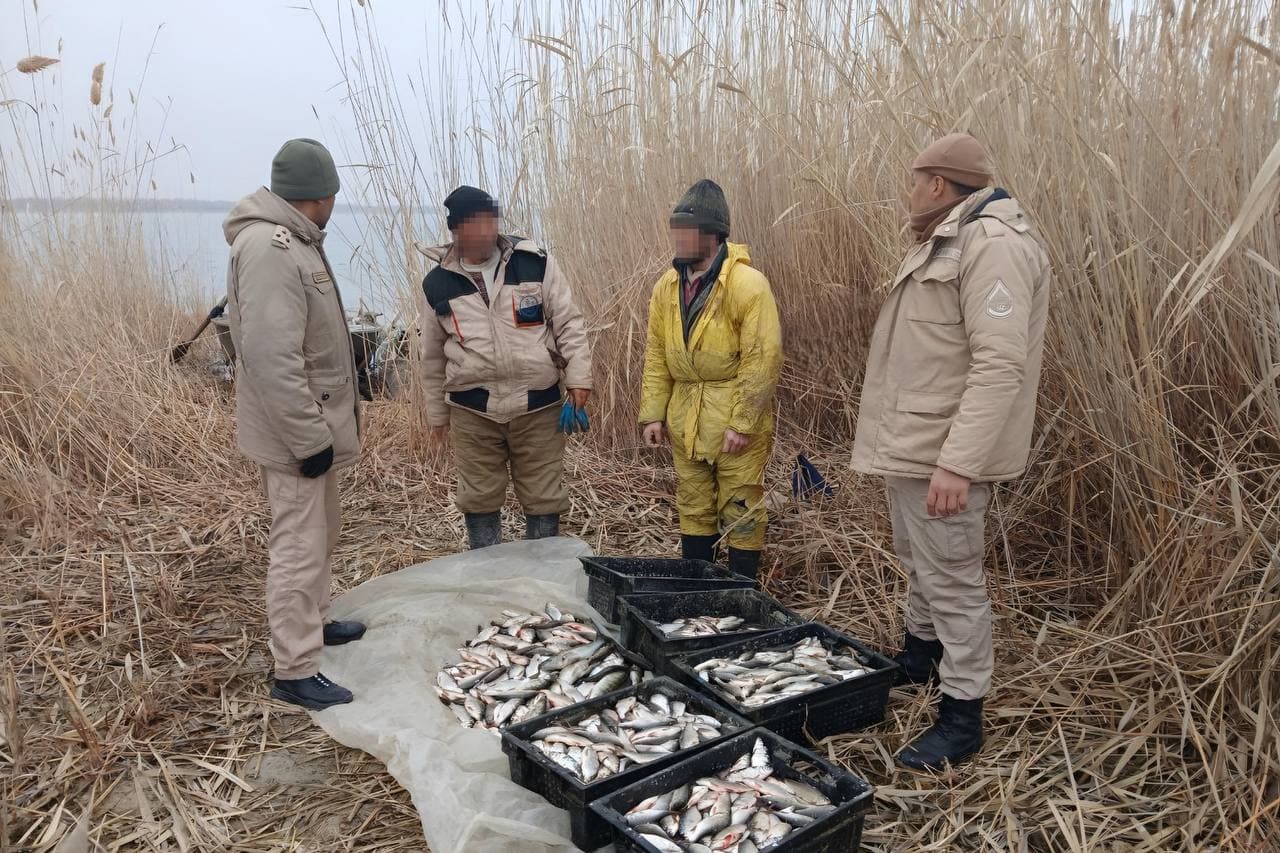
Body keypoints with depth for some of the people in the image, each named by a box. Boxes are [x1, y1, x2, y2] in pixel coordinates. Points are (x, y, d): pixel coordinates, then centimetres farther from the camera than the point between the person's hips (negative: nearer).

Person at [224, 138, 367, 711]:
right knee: (299, 547, -3)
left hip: (314, 421, 10)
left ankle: (312, 622, 39)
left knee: (319, 535, 22)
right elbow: (272, 359, -28)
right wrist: (309, 439, -25)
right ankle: (294, 671, 8)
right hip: (295, 431, -10)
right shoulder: (270, 249, -22)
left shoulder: (291, 240, 12)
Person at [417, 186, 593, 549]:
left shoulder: (536, 263, -3)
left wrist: (578, 376, -7)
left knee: (544, 499, 7)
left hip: (538, 406, -1)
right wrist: (436, 411, 16)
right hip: (472, 412, 1)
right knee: (479, 501, 10)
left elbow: (568, 323, 1)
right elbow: (433, 355, 12)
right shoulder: (437, 284, 2)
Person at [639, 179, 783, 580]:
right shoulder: (667, 287, 6)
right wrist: (653, 414, 3)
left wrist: (743, 423, -19)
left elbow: (763, 358, -17)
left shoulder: (747, 284, -15)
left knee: (741, 516, 4)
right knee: (694, 512, 16)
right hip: (684, 421, 6)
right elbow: (656, 356, 9)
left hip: (736, 423, -6)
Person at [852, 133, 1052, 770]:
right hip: (910, 443, 11)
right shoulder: (943, 242, 15)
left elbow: (1000, 365, -27)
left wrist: (958, 463, -31)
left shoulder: (993, 243, -19)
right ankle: (920, 653, 43)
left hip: (945, 453, -11)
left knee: (952, 578, -2)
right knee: (917, 560, 23)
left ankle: (962, 717, 11)